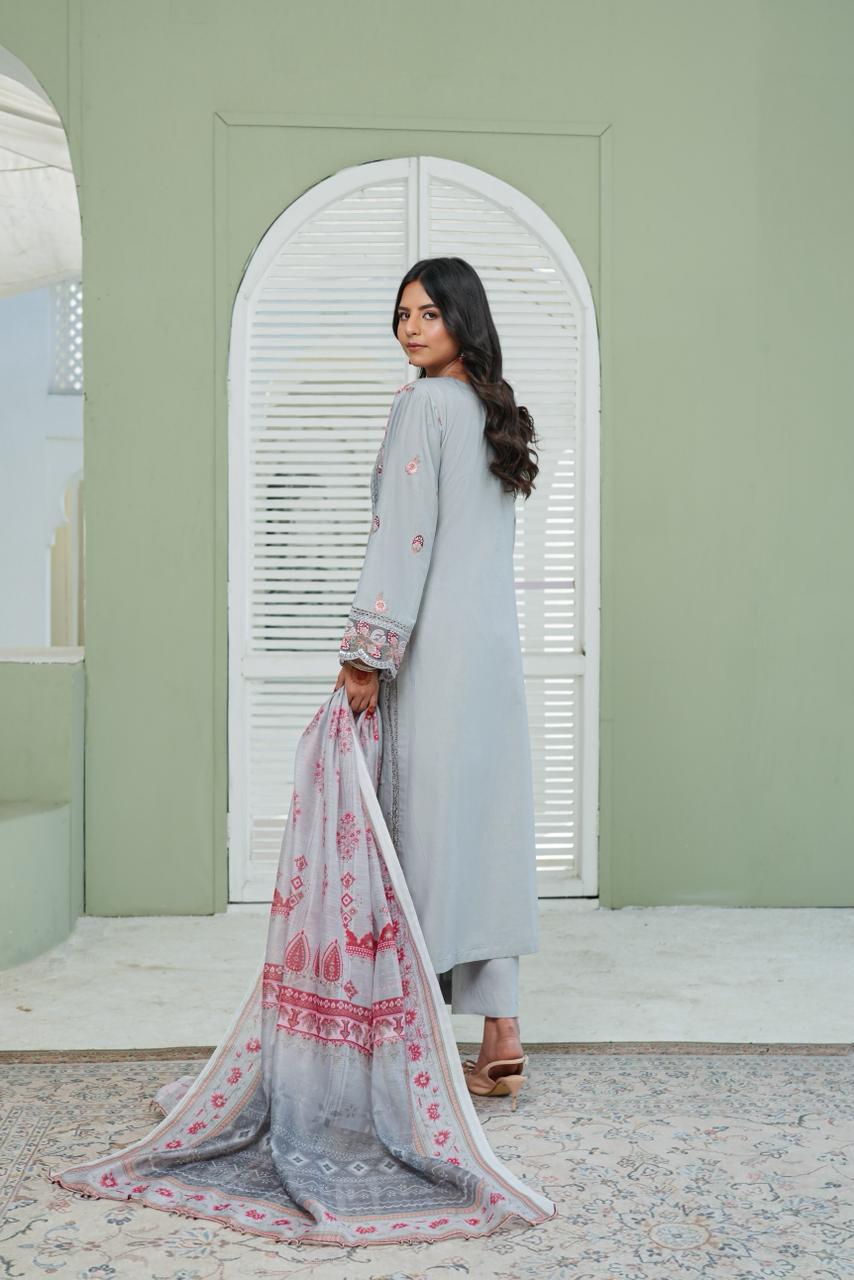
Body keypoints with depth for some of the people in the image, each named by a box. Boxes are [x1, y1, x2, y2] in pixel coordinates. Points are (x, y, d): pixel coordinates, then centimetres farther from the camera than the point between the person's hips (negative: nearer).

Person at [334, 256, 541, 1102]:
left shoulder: (423, 403, -7)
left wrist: (367, 651, -16)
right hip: (496, 644, 8)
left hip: (435, 644, -8)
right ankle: (499, 1033, 10)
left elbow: (403, 533, -15)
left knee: (425, 820, -4)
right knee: (486, 822, 7)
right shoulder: (498, 412, 18)